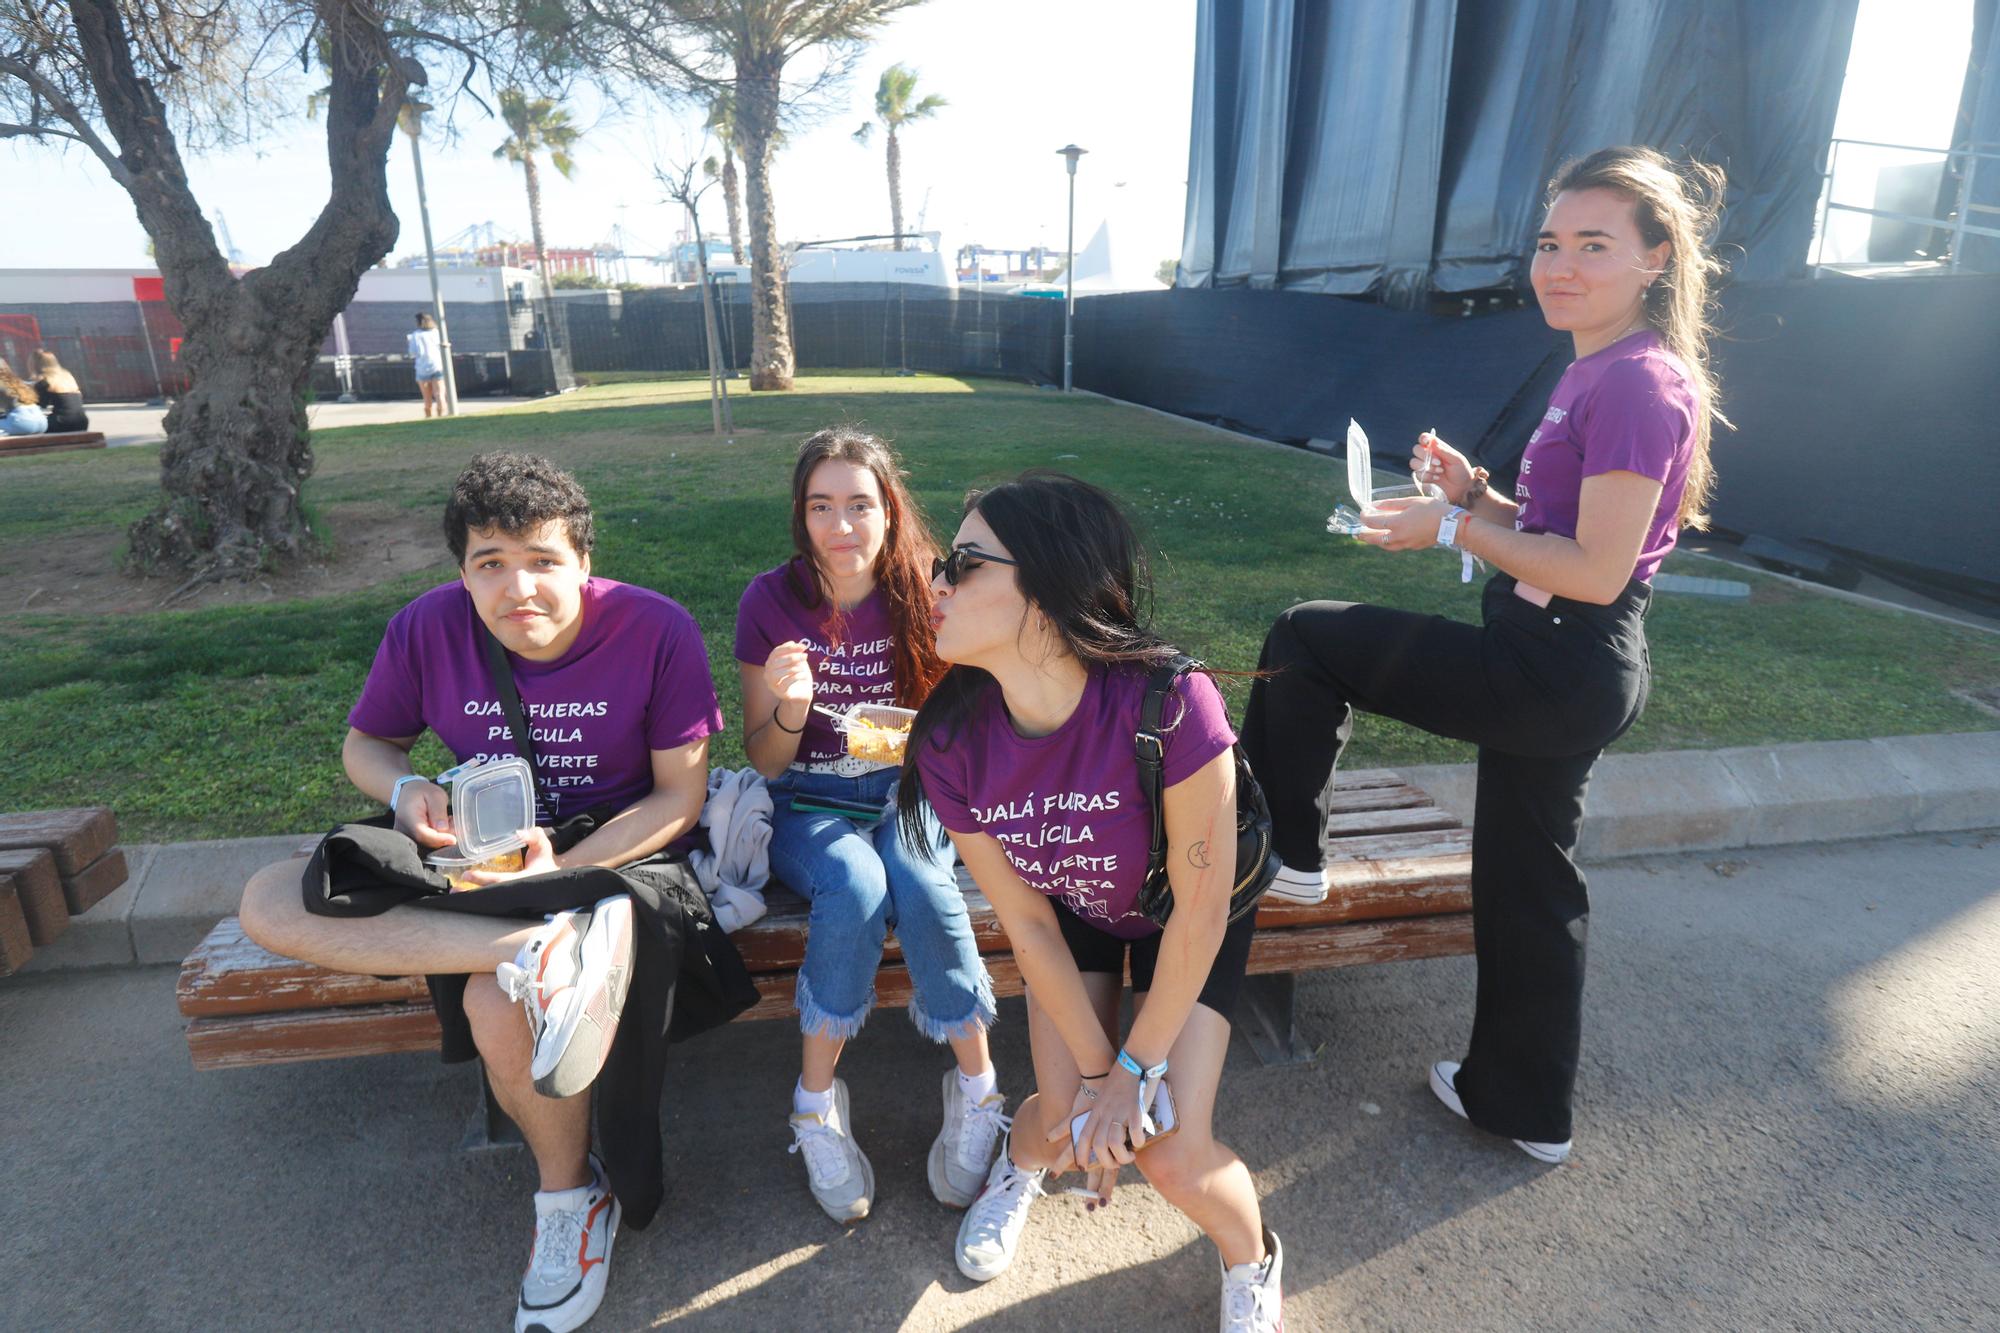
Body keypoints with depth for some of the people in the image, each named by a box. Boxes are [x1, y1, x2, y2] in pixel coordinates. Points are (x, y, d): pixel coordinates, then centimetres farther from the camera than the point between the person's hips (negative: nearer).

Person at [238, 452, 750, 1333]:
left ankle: (573, 1198, 0)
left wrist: (557, 868, -23)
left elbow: (680, 794, -12)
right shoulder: (426, 629, -6)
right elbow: (366, 743, 12)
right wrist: (405, 790, -13)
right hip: (479, 858, 5)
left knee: (500, 1007, -29)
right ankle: (546, 951, -32)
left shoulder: (656, 630, -16)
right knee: (270, 904, -15)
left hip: (613, 855, -4)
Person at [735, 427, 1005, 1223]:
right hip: (809, 804, 0)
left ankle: (977, 1090, -10)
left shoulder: (922, 595, -5)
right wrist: (788, 709, -25)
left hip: (903, 790, 1)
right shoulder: (771, 602, -8)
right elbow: (764, 763, -3)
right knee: (855, 884, -32)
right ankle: (817, 1102, -12)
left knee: (921, 886, -30)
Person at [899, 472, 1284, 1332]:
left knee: (1172, 1154, -11)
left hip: (1187, 918, -2)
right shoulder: (952, 743, -26)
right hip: (1074, 912, 3)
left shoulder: (1168, 705, -40)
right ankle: (1023, 1159, 34)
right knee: (1067, 1125, -7)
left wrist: (1135, 1069, -16)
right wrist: (1094, 1070, -11)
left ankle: (1251, 1264, 26)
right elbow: (1025, 920, -13)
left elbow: (1200, 911, -26)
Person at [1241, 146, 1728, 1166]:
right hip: (1557, 673, 10)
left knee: (1305, 637, -2)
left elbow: (1595, 570, -21)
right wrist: (1475, 492, 4)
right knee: (1525, 881, 19)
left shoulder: (1640, 385, -15)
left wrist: (1455, 528, -13)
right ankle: (1523, 1105, 37)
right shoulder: (1598, 373, 14)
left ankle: (1283, 847, 14)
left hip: (1557, 673, -10)